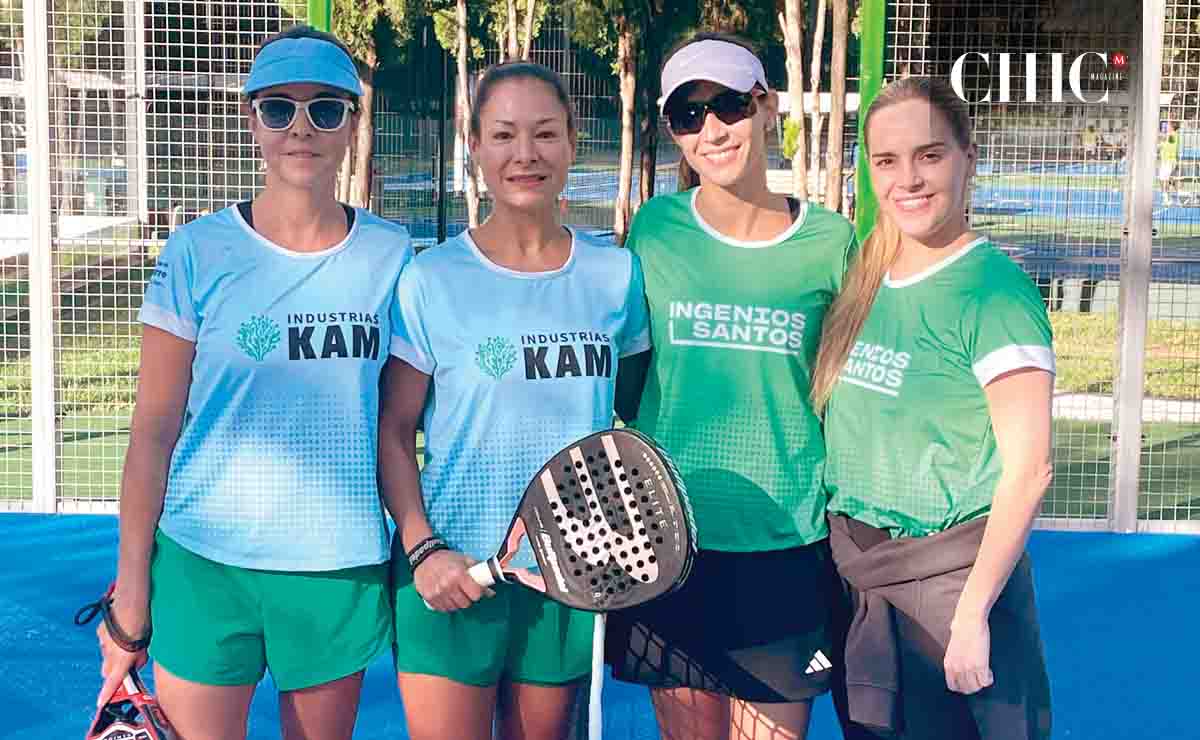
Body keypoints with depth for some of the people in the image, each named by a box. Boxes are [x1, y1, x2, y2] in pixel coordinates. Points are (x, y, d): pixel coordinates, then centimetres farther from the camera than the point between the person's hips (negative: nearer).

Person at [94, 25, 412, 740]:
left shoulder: (391, 255, 2)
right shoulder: (198, 251, -4)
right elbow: (154, 428, -2)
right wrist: (130, 587, -4)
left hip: (343, 569, 2)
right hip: (204, 565, -2)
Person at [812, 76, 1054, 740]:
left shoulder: (992, 289, -15)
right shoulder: (866, 278, 5)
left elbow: (1029, 468, -17)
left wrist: (972, 612, -18)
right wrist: (844, 554, 7)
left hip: (950, 572, -6)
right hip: (855, 571, 6)